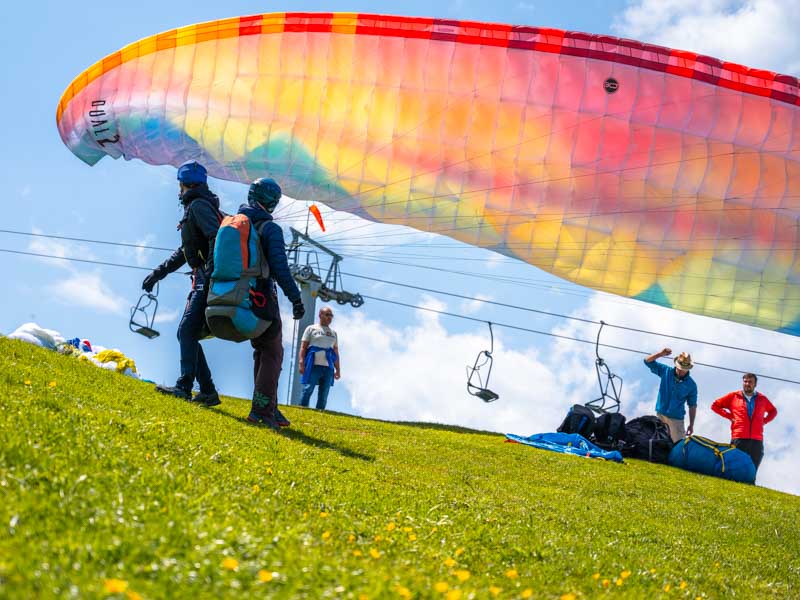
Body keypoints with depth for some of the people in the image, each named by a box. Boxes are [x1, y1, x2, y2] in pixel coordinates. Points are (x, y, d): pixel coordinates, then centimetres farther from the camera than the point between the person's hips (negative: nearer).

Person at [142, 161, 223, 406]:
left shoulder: (198, 205, -6)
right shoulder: (195, 206, 25)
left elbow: (216, 238, -22)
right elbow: (184, 252, 31)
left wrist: (210, 274, -30)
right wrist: (159, 272, 27)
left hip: (210, 279, -10)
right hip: (203, 279, 10)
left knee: (187, 331, -17)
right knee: (186, 333, 8)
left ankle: (184, 386, -24)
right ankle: (208, 391, 6)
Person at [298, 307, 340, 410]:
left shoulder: (333, 333, 23)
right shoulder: (311, 328, 10)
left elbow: (336, 352, 21)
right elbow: (303, 347, 3)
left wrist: (338, 369, 13)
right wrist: (301, 363, -10)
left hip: (328, 367, 4)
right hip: (313, 366, -4)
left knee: (324, 394, 1)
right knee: (307, 390, -13)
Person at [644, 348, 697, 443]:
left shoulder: (691, 385, -5)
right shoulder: (666, 371, -2)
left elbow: (692, 406, 1)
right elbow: (648, 361, -3)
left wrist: (691, 425, 1)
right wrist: (661, 354, -21)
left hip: (676, 418, -2)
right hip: (660, 415, 2)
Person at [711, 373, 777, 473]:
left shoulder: (762, 399, 15)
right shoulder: (733, 396, 8)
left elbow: (773, 411, 31)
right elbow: (715, 405, 13)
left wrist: (764, 421, 13)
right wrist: (730, 416, 4)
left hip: (757, 441, 2)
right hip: (739, 440, -2)